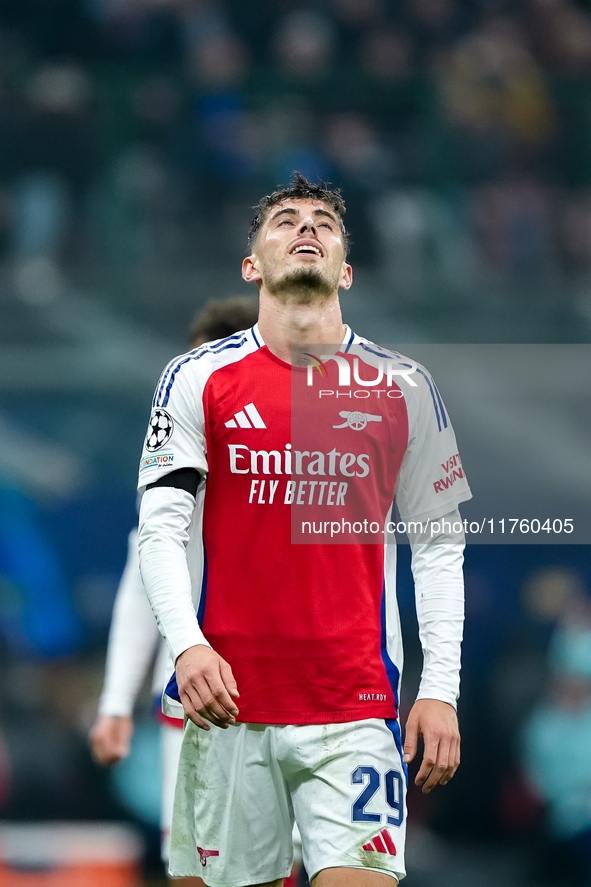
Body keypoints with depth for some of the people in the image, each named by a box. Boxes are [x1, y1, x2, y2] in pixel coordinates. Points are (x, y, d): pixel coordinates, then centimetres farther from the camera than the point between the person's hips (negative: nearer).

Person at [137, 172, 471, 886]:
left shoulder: (404, 388, 8)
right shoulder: (197, 378, 5)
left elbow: (438, 544, 10)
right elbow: (161, 530, 0)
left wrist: (441, 688, 1)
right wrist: (188, 644, -17)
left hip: (356, 707, 0)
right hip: (228, 697, 0)